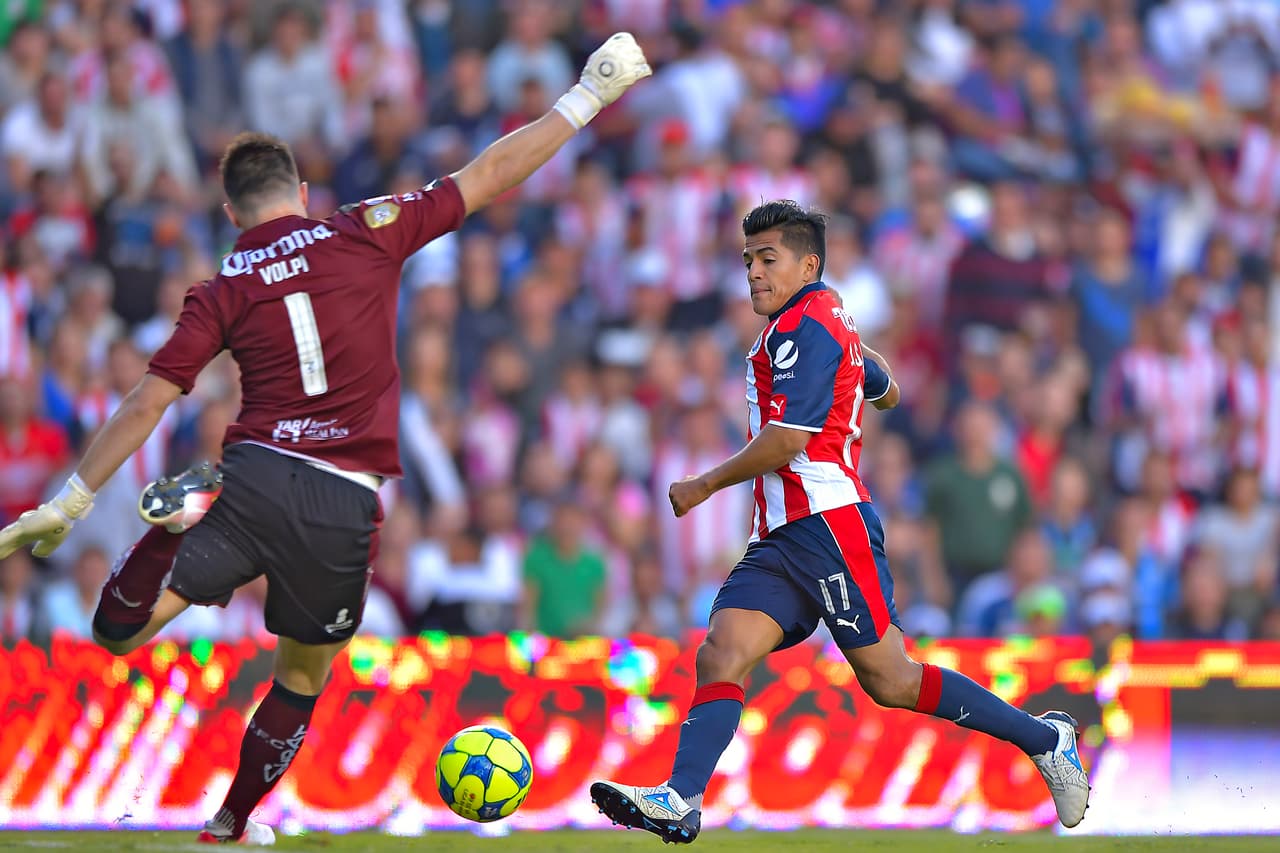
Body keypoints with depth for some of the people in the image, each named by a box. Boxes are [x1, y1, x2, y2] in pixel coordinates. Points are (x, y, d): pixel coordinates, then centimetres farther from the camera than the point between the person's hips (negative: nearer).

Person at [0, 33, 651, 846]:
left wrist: (70, 504, 8)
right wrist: (590, 95, 16)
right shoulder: (367, 235, 5)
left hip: (255, 476, -1)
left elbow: (147, 402, 2)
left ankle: (180, 519, -28)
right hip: (345, 505, 1)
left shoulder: (222, 292, 6)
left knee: (118, 633, -5)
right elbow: (489, 175, 9)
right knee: (303, 679, 21)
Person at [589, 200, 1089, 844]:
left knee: (888, 680, -7)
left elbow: (786, 442, -16)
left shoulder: (806, 327, -9)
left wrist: (704, 486, -5)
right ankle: (679, 802, -27)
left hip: (828, 525, -10)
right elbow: (886, 392, 39)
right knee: (721, 654, -11)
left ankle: (1042, 737, 8)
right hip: (780, 541, 10)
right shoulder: (829, 323, 22)